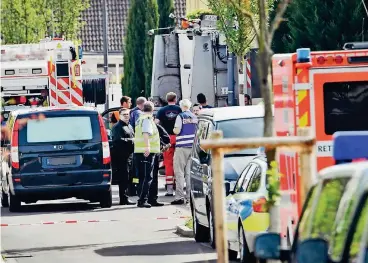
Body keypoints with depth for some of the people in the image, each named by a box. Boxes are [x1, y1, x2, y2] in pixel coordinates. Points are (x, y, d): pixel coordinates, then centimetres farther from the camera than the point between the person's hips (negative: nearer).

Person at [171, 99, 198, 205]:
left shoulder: (181, 116, -8)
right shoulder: (195, 117, 9)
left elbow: (177, 131, -14)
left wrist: (173, 129, 7)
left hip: (182, 146, -6)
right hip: (192, 146, 6)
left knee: (179, 172, -3)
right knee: (190, 173, 11)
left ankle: (180, 197, -9)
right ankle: (190, 196, 10)